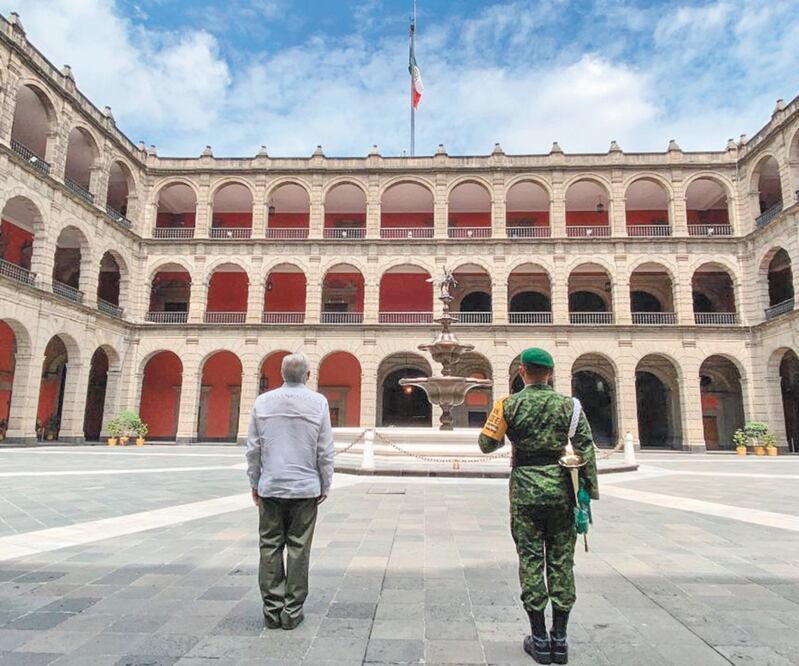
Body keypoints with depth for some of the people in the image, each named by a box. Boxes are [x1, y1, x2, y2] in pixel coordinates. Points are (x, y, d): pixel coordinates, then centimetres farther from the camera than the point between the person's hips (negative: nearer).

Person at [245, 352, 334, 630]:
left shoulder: (263, 401, 0)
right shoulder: (318, 402, -6)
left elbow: (253, 448, 4)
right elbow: (325, 450, -4)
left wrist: (254, 482, 14)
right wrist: (325, 486, 7)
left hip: (270, 487, 2)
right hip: (305, 487, -1)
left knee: (270, 548, 10)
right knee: (298, 550, 6)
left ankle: (272, 609, 16)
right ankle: (292, 611, 13)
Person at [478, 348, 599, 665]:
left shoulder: (510, 405, -4)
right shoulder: (567, 404, 0)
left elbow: (486, 445, 0)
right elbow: (585, 448, -4)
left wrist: (502, 428, 18)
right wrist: (591, 489, 2)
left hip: (526, 490, -1)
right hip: (561, 490, 2)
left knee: (531, 560, 6)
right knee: (561, 561, 9)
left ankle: (539, 639, 13)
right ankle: (559, 639, 17)